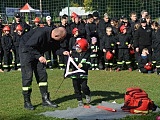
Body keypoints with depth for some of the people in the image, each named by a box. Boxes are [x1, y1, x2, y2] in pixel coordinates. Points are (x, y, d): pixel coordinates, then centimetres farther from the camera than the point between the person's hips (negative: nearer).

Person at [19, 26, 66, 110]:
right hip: (26, 50, -8)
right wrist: (39, 56, -29)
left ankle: (45, 99, 10)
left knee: (42, 74, 5)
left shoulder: (52, 37, -12)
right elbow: (29, 46, -29)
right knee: (27, 75, -9)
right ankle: (27, 102, -1)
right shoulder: (41, 33, -35)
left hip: (38, 53, 8)